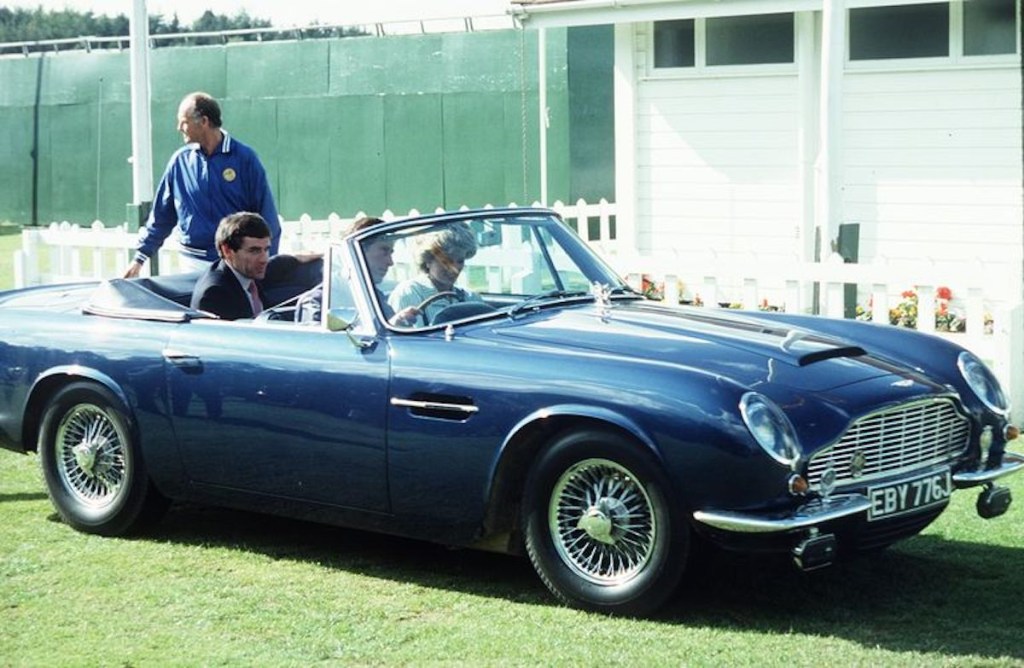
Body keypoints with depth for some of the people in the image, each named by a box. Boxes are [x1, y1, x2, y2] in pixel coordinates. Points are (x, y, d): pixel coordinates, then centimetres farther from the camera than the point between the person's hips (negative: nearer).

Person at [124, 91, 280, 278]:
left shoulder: (244, 158, -4)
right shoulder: (181, 160, 6)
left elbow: (267, 217, -3)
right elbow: (161, 215, 13)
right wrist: (140, 258, 11)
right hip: (193, 263, 3)